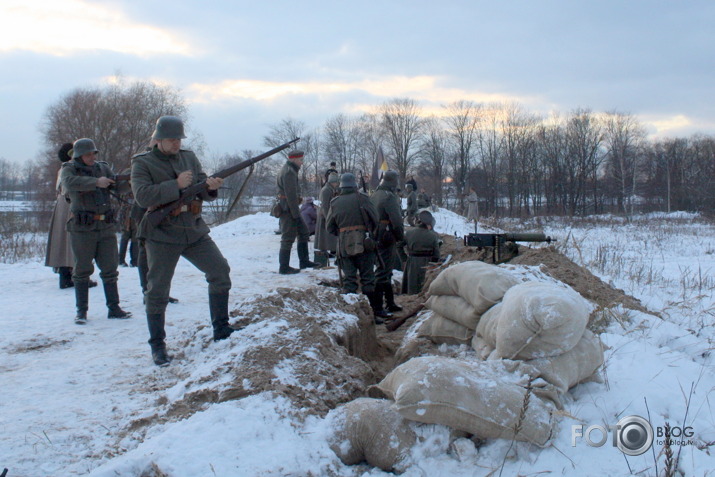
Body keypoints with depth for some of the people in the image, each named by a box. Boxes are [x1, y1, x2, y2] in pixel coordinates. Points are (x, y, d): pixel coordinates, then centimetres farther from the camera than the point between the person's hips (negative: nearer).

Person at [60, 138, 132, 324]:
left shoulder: (103, 167, 11)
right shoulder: (69, 169, 0)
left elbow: (118, 185, -1)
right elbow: (70, 182, -23)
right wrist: (95, 182, -32)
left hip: (106, 226, 4)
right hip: (82, 228, -3)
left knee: (110, 269, 6)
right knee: (82, 270, 4)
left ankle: (114, 308, 14)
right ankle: (81, 311, 12)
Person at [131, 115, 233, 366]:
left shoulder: (189, 158, 10)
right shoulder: (142, 163, -3)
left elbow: (203, 193, 9)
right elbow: (142, 196, -18)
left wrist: (211, 187, -15)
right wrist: (176, 185, -23)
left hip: (194, 231, 5)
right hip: (162, 235, -4)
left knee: (220, 271, -2)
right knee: (157, 291, 0)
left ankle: (221, 329, 11)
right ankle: (157, 346, 12)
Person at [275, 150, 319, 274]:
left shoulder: (289, 170, 17)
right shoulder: (289, 172, -16)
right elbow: (291, 196, -21)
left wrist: (296, 212, 19)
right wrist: (296, 214, -20)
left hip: (292, 211, 11)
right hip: (289, 211, -11)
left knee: (304, 232, 15)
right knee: (288, 238, -4)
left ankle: (304, 261, 20)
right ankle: (284, 268, 2)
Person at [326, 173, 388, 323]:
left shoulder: (335, 203, 5)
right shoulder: (361, 199, -4)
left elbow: (329, 226, 9)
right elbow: (375, 219, -3)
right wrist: (370, 232, 14)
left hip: (344, 246, 2)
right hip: (363, 244, -2)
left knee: (349, 279, 6)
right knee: (368, 278, 4)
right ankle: (375, 312, 7)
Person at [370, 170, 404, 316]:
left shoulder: (374, 196, 13)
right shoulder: (389, 197, -15)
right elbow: (396, 220, -19)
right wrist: (400, 236, -5)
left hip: (376, 237, 9)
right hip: (387, 239, -9)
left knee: (386, 271, 18)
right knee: (383, 271, -6)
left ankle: (390, 303, 27)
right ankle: (377, 305, -4)